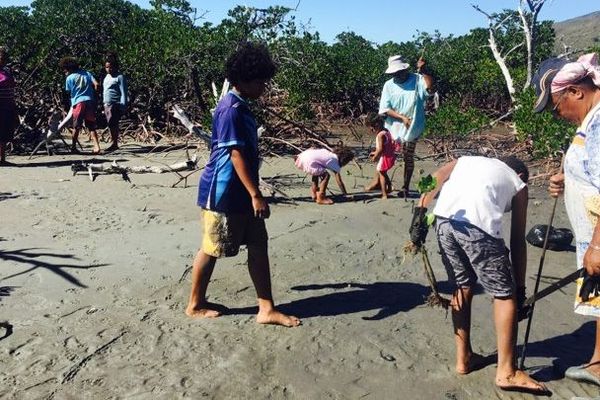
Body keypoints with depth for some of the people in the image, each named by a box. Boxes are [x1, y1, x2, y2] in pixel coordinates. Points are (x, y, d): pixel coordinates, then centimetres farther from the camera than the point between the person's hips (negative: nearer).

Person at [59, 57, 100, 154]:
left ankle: (73, 147, 13)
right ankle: (96, 146, -7)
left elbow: (69, 92, 8)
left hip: (78, 102, -3)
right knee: (92, 126, 5)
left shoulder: (69, 78, 2)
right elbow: (96, 84, 2)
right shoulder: (87, 73, 12)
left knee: (76, 126, 7)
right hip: (90, 101, 3)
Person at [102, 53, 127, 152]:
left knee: (112, 123, -17)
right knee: (112, 124, 9)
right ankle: (115, 144, 14)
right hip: (107, 105, 8)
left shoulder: (120, 77, -7)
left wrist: (123, 106, -17)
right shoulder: (107, 77, 19)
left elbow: (123, 93, -11)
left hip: (115, 104, -8)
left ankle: (115, 143, -12)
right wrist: (104, 104, 21)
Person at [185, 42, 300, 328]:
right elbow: (236, 154, -23)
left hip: (240, 193, 10)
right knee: (212, 249, 5)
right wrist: (256, 194, -24)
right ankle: (195, 305, 24)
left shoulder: (241, 107, 13)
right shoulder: (231, 109, -18)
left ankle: (266, 309, 15)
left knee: (258, 245, 9)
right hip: (223, 193, -10)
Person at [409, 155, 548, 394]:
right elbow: (518, 242, 25)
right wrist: (520, 286, 30)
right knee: (505, 295, 12)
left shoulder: (467, 160, 36)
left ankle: (464, 359, 31)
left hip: (443, 219, 4)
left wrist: (420, 213, 6)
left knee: (462, 288, 21)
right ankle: (506, 372, 16)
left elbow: (434, 180, 14)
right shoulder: (518, 184, 28)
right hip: (477, 224, -4)